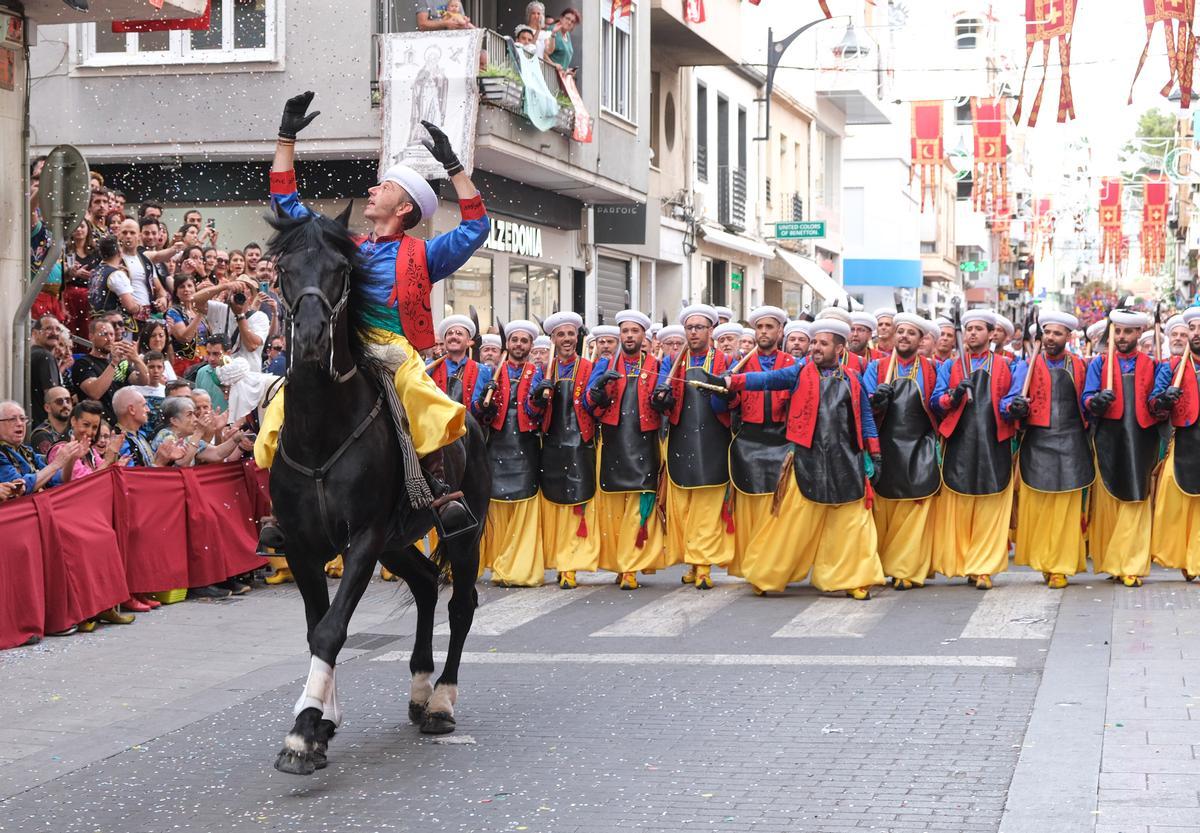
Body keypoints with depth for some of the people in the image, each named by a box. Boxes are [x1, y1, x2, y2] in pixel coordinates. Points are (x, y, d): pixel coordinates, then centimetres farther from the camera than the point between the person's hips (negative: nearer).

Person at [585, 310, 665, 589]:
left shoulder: (657, 366, 10)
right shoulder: (605, 365, 13)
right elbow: (590, 404, 4)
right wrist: (600, 384, -16)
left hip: (642, 447, -1)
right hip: (612, 446, 2)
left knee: (640, 510, -8)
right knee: (611, 510, 1)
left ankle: (631, 568, -7)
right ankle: (617, 564, 10)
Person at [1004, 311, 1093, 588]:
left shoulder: (1079, 367, 10)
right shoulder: (1027, 366, 7)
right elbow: (1012, 400, -2)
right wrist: (1014, 407, -22)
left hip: (1069, 445, 0)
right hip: (1036, 445, 0)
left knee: (1065, 509, -2)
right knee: (1035, 507, 0)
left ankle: (1060, 567, 4)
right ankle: (1041, 560, 14)